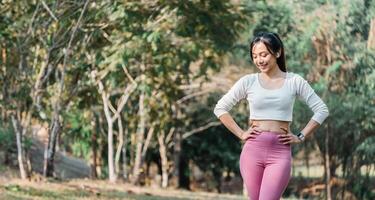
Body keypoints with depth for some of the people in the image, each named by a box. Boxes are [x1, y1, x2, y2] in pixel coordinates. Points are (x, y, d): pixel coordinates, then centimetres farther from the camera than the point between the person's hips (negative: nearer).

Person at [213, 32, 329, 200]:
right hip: (253, 150, 2)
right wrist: (240, 134, 3)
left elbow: (321, 110, 7)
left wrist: (301, 137, 1)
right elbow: (220, 108, 11)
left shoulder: (294, 81, 3)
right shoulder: (248, 82, 4)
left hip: (280, 151, -2)